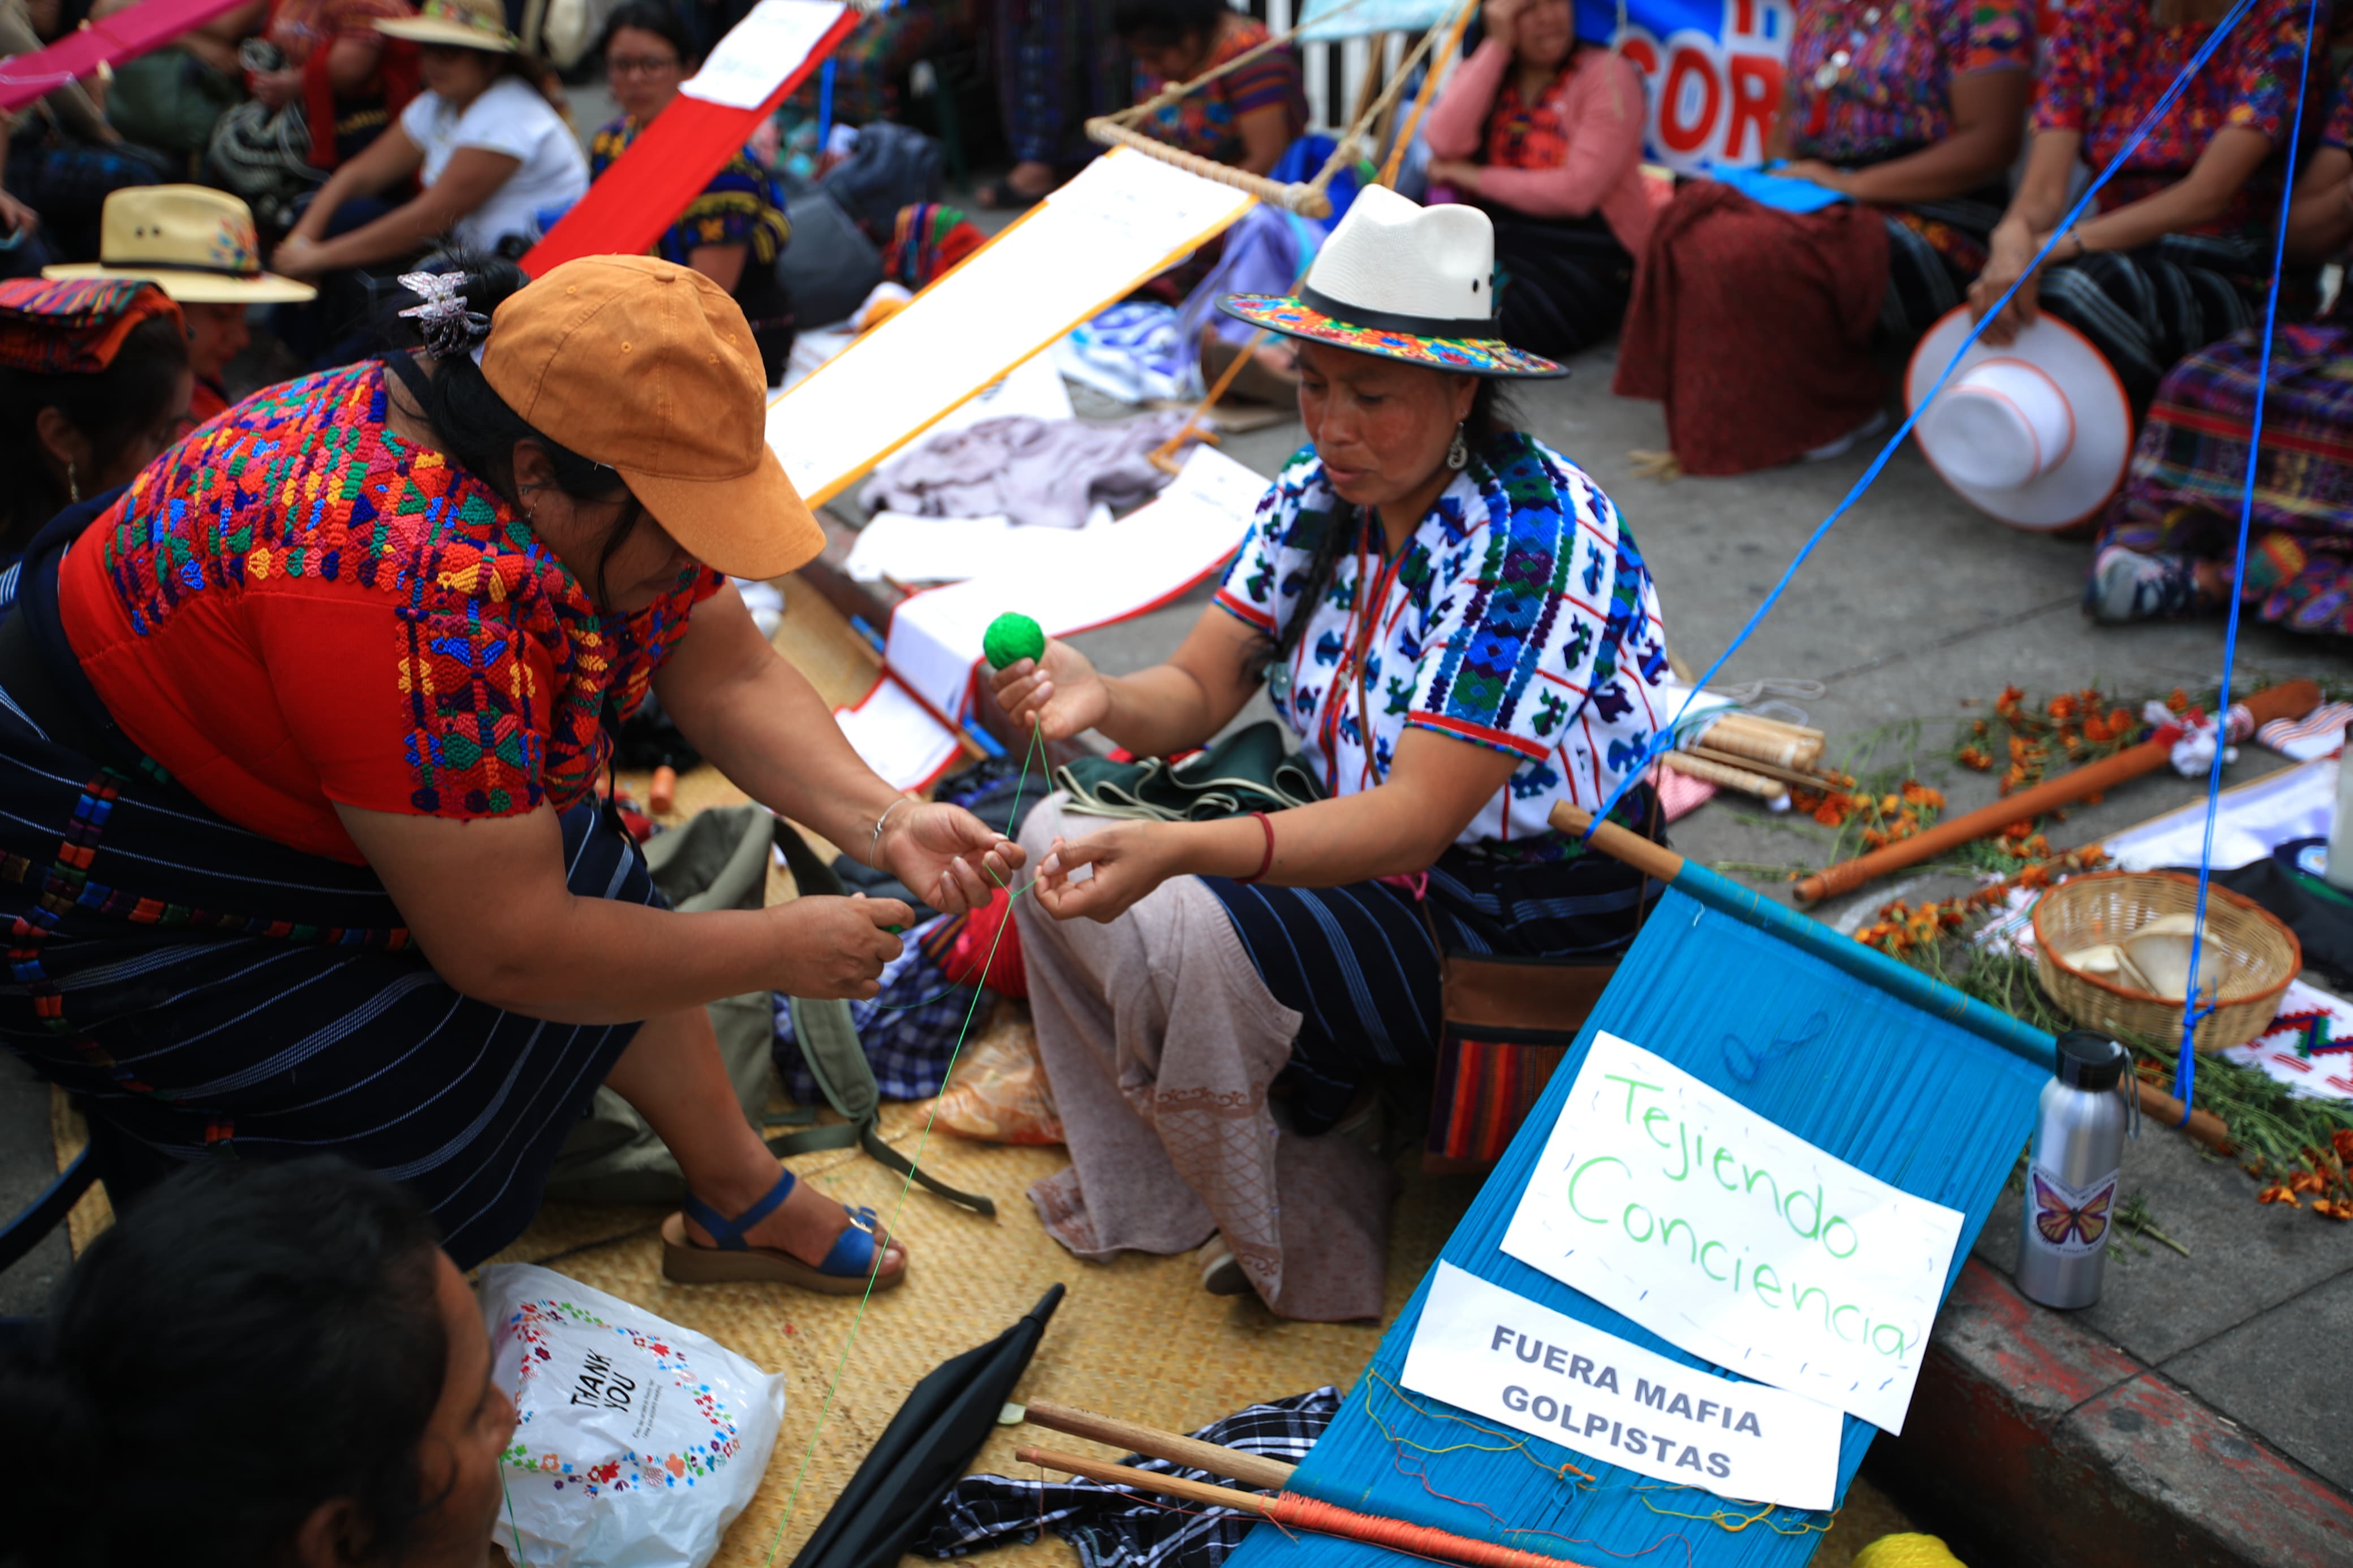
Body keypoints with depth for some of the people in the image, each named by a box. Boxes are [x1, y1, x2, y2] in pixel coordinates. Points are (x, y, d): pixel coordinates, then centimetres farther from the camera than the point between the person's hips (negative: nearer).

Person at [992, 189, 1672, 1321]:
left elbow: (1416, 820, -32)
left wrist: (1180, 851, -45)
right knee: (1060, 844, -3)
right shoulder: (1316, 497, -3)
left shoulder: (1536, 543, -26)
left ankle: (1309, 1239, -1)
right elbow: (1198, 692, -5)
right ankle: (1151, 1195, 12)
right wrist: (1102, 697, -30)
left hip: (1532, 921, -8)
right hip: (1362, 847, 8)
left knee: (1188, 940, -28)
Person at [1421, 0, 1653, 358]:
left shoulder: (1606, 73, -4)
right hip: (1485, 249, 5)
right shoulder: (1486, 71, 11)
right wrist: (1497, 45, -9)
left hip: (1579, 265, -4)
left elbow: (1576, 191, -15)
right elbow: (1445, 144, -10)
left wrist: (1473, 177, -7)